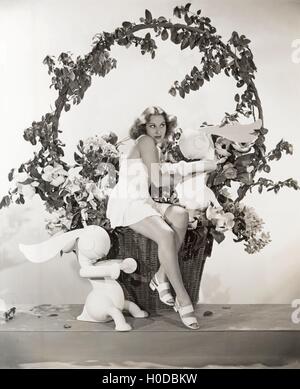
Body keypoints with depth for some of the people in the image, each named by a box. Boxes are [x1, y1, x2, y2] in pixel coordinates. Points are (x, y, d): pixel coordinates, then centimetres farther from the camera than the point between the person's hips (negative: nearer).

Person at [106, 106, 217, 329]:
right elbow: (158, 181, -15)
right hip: (126, 204, -8)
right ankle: (182, 298, -21)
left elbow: (155, 183, 17)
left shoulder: (156, 147, 21)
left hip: (143, 202, 8)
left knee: (181, 215, -19)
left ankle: (161, 277, -14)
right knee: (166, 234, -30)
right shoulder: (145, 141, -7)